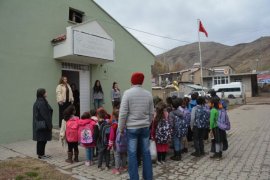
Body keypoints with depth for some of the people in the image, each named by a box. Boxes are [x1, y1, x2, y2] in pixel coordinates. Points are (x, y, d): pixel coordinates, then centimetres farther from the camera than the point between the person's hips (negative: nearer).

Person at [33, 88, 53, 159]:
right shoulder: (42, 103, -20)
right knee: (42, 140, 1)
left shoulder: (37, 102, 11)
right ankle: (41, 154, 12)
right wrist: (49, 125, -15)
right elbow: (45, 115, -21)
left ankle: (41, 154, 25)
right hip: (43, 125, -10)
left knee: (41, 140, 16)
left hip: (39, 125, 10)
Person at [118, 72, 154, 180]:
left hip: (132, 128, -4)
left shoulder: (127, 93, -10)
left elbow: (123, 113, -12)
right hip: (145, 127, 4)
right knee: (146, 152, 13)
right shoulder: (148, 94, 3)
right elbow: (151, 113, 8)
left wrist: (121, 128, -1)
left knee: (132, 153, 6)